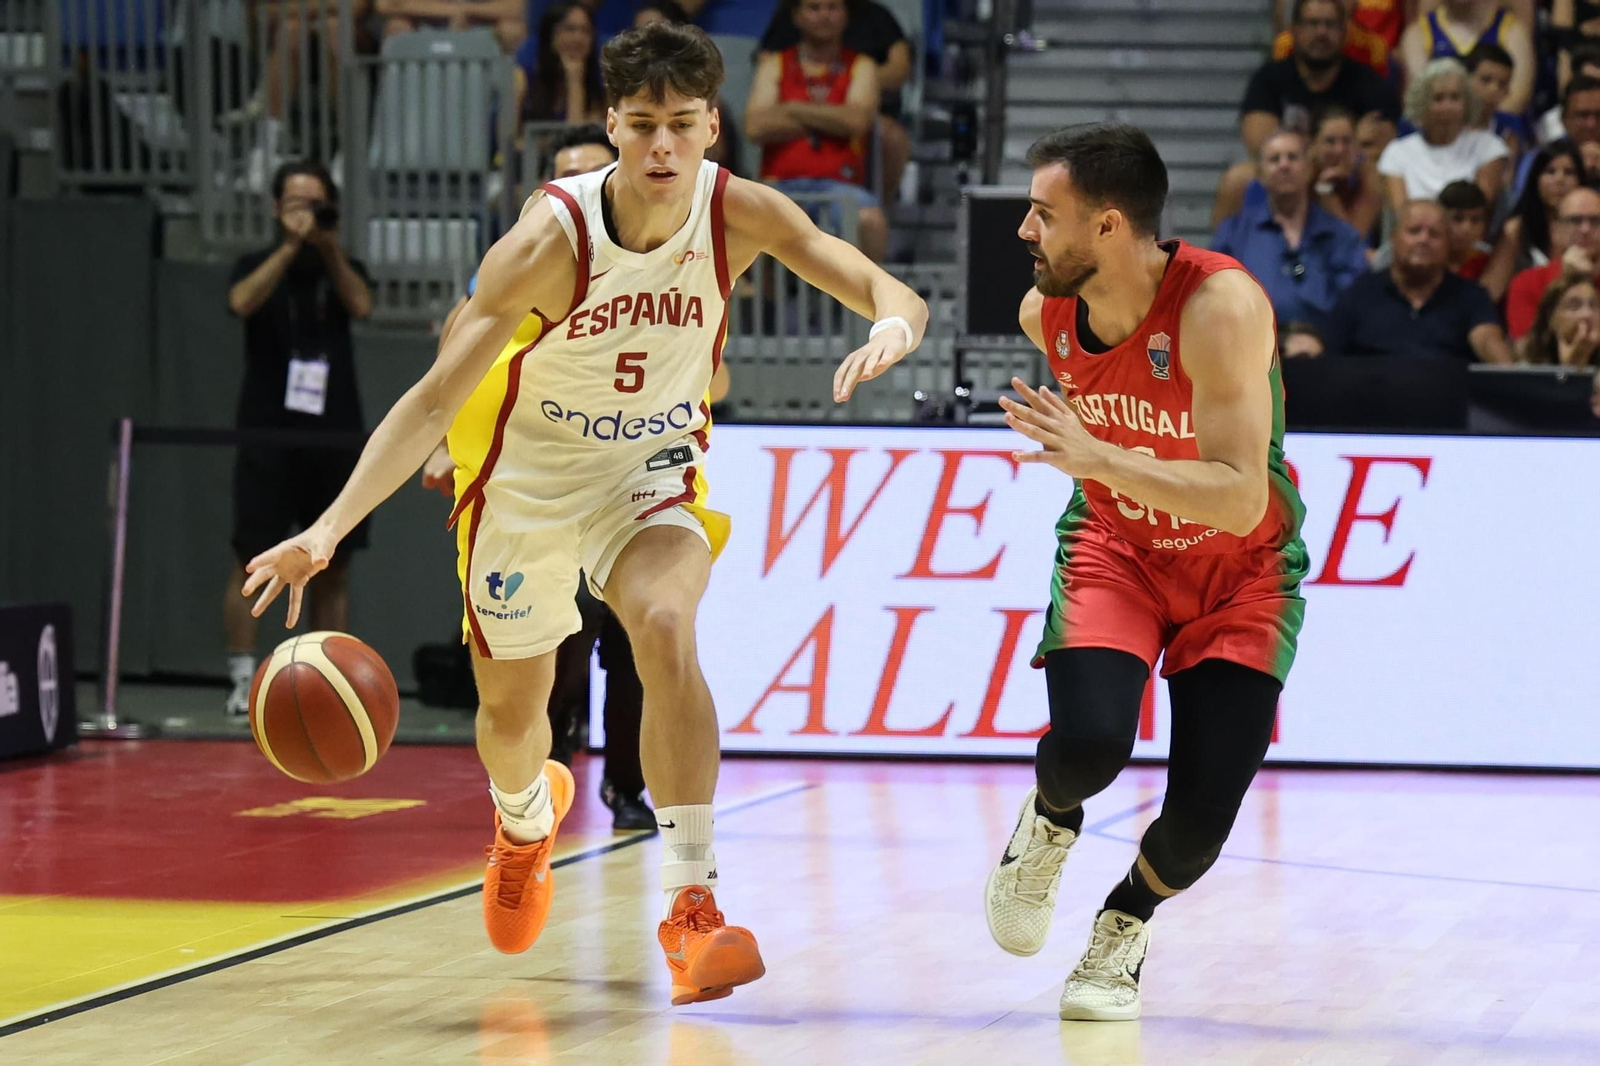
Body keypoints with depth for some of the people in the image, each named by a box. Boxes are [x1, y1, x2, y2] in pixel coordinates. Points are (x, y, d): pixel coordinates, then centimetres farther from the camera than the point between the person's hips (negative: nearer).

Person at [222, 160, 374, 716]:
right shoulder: (258, 266, 8)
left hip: (335, 435, 2)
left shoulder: (344, 269, 12)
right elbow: (242, 303, -13)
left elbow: (361, 305, -8)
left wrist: (329, 246, -14)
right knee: (253, 559, -7)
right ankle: (243, 679, -6)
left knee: (333, 566, 3)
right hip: (269, 435, -2)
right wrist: (291, 245, -18)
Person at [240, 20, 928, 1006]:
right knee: (511, 710, 14)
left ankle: (691, 904, -26)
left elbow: (893, 293, -23)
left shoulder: (739, 213, -22)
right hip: (528, 472, 0)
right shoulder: (552, 238, -30)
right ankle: (527, 818, 53)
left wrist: (893, 324, -50)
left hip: (655, 466, 1)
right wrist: (330, 529, -39)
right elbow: (436, 398, -29)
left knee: (666, 630, -30)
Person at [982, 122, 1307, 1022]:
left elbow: (1242, 501, -39)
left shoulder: (1222, 305, -32)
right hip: (1116, 544, 3)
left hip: (1242, 568, -3)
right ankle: (1048, 827, 12)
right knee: (1089, 744, -25)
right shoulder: (1045, 311, -13)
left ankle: (1125, 925, 22)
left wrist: (1098, 457, -47)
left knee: (1203, 817, -12)